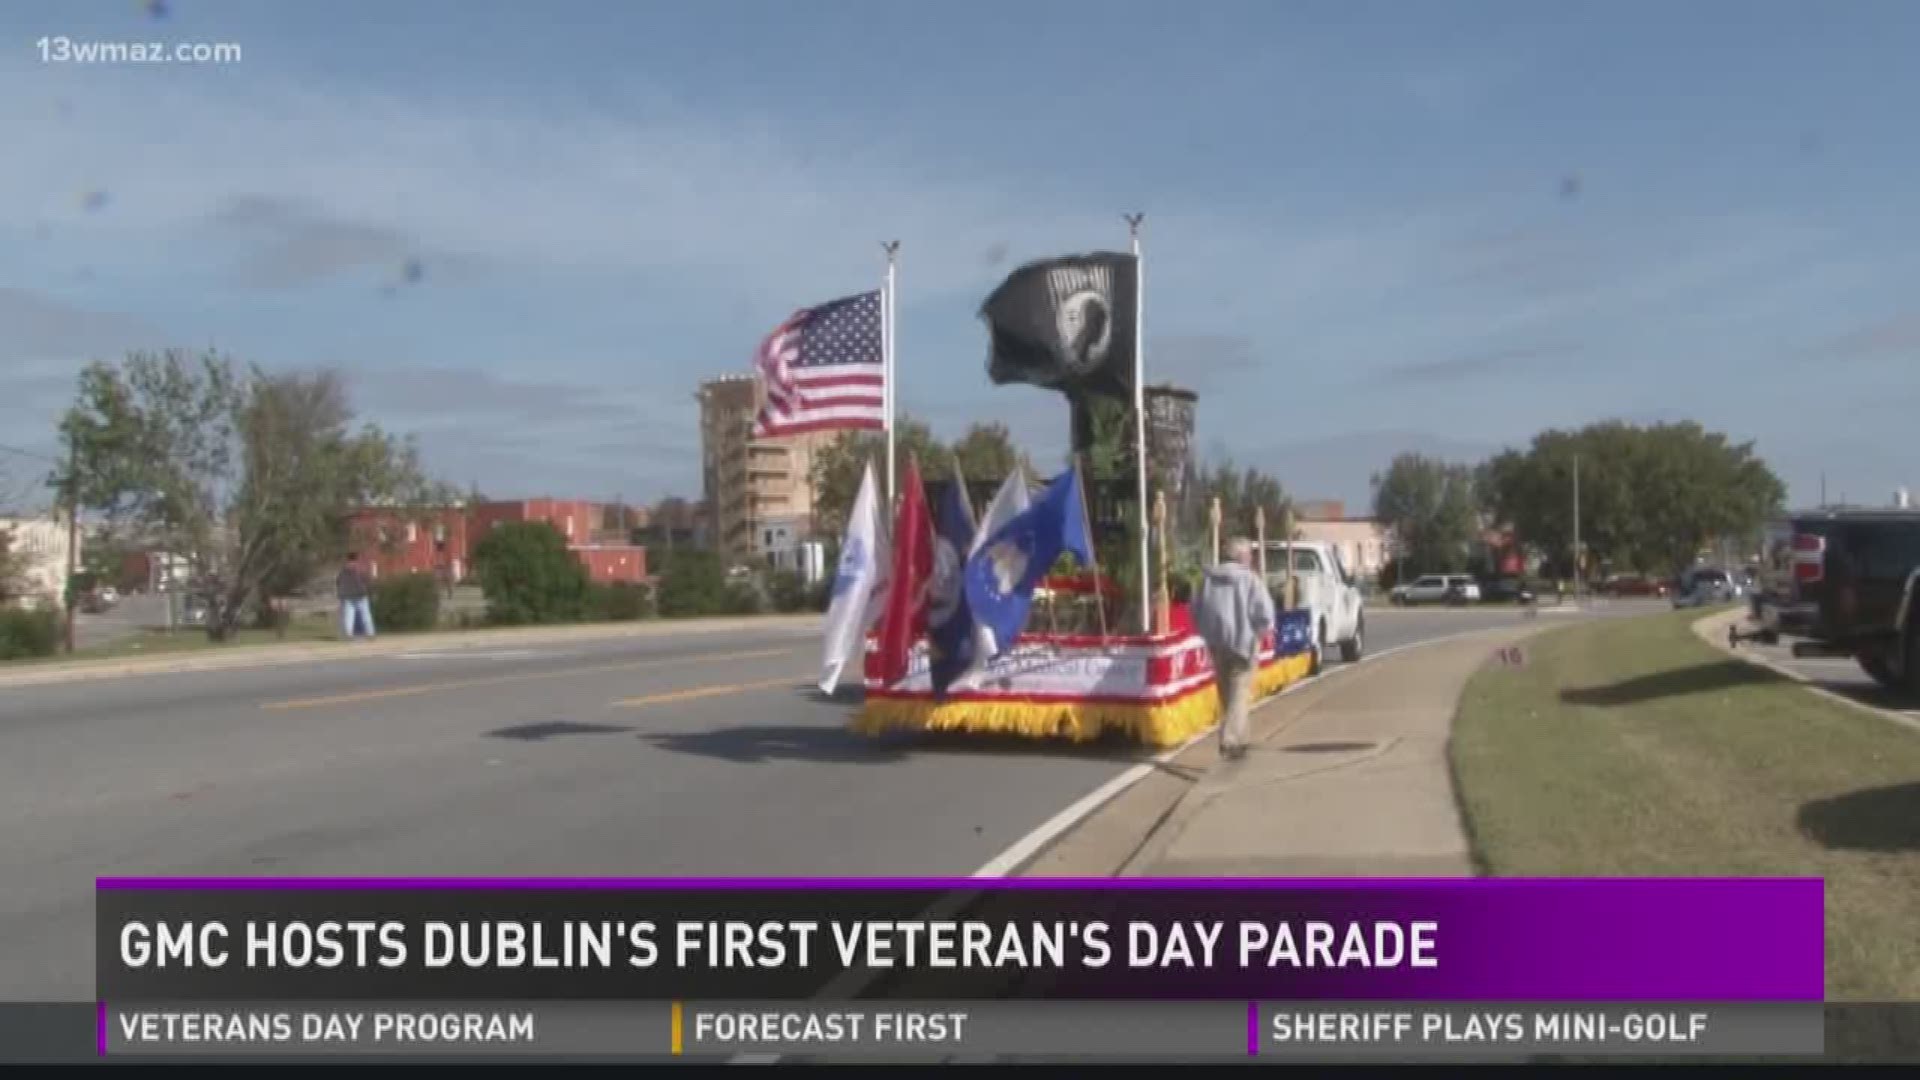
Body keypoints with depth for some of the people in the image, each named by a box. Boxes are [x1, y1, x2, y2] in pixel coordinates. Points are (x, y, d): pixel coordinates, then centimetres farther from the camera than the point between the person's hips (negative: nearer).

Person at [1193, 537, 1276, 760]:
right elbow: (1265, 615, -15)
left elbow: (1197, 612, 9)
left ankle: (1237, 739, 28)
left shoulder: (1209, 579, 6)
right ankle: (1230, 741, -14)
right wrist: (1259, 631, 3)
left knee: (1226, 694, 17)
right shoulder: (1251, 580, -9)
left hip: (1217, 644, 5)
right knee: (1240, 694, -2)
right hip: (1242, 642, -5)